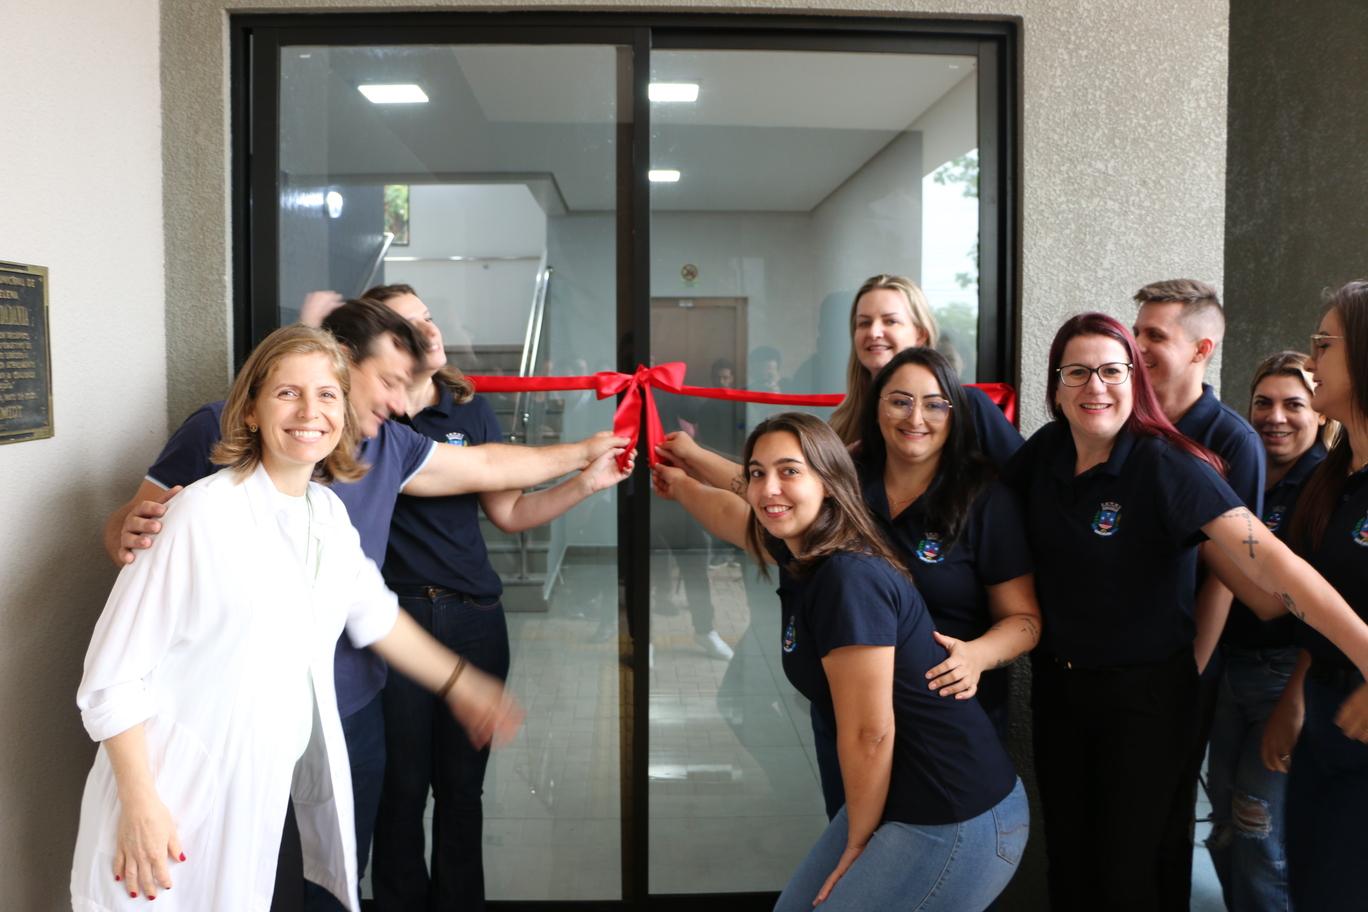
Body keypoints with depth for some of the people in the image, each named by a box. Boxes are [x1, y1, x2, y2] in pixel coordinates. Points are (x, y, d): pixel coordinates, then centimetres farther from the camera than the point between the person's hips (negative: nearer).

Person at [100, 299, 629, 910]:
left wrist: (582, 454, 20)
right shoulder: (221, 430, -10)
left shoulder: (387, 445, 6)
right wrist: (130, 536, -30)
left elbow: (486, 466, 15)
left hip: (352, 710, 5)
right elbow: (127, 523, -6)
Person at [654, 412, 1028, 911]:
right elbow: (730, 513, 25)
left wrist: (857, 844, -6)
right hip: (902, 802, 9)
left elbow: (870, 733, -20)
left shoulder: (850, 578, -25)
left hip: (959, 823, -9)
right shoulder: (802, 550, 2)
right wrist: (679, 484, 42)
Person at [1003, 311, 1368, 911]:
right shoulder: (1044, 452, -5)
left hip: (1145, 693, -4)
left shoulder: (1168, 466, -21)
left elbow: (1267, 559, -31)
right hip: (1056, 682, 4)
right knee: (1067, 857, 18)